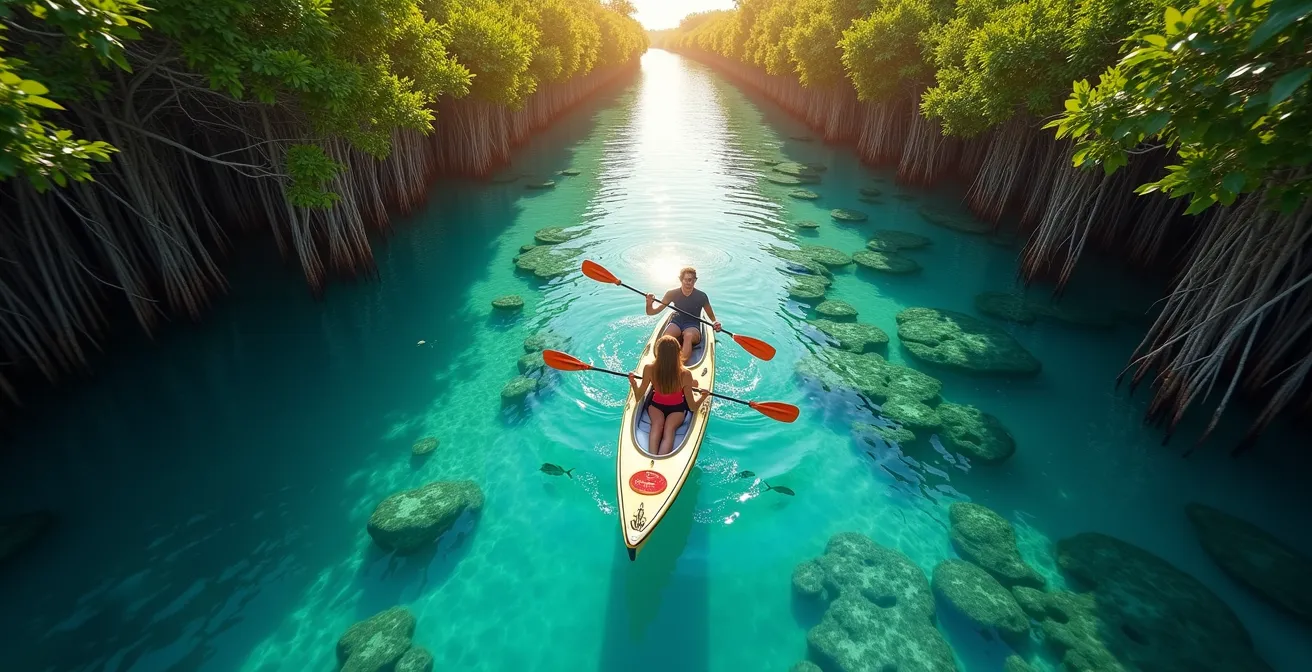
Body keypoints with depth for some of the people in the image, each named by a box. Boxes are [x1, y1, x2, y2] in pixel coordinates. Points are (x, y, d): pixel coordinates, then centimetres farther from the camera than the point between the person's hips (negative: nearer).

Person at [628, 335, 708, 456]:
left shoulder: (649, 369, -28)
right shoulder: (685, 375, -30)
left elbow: (638, 397, -11)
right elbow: (693, 407, -16)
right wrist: (703, 396, -4)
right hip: (677, 409, -1)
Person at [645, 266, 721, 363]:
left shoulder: (701, 296, -6)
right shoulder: (673, 293, -4)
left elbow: (711, 316, 9)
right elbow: (651, 312, -5)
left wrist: (714, 323, -14)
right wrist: (649, 304, -27)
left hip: (693, 326, -1)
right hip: (676, 323, 2)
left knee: (689, 335, -39)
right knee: (667, 336, -35)